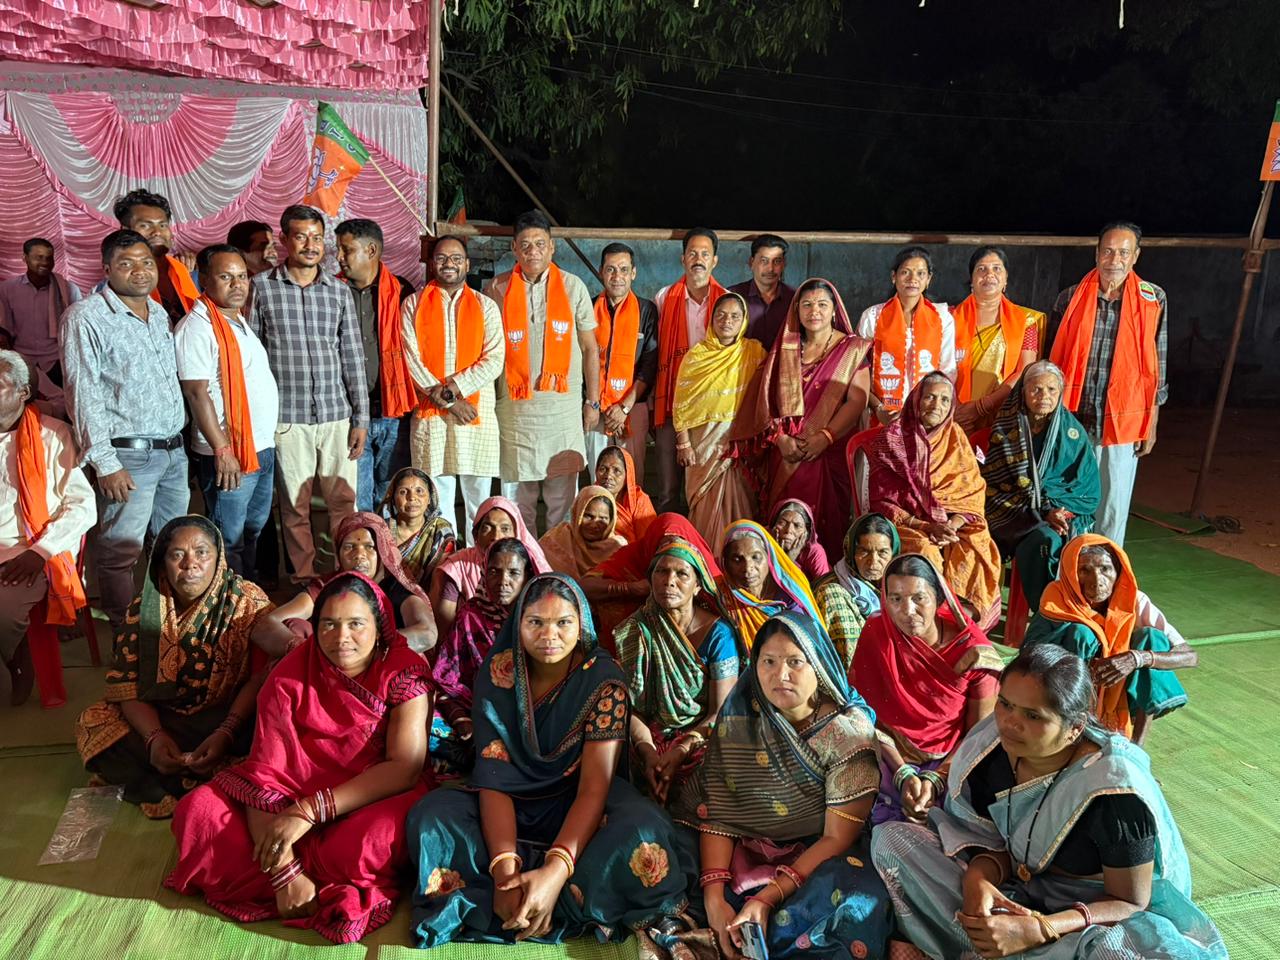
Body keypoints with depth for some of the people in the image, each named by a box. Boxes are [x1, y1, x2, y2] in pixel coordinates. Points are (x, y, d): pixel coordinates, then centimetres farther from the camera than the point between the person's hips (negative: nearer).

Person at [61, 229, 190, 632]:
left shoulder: (160, 313, 13)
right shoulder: (85, 317, -8)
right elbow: (83, 395, -12)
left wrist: (178, 440, 15)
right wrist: (105, 463, -16)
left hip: (173, 450, 7)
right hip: (128, 455, -7)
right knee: (120, 552, -2)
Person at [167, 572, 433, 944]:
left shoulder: (404, 672, -16)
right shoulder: (289, 677, -11)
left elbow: (405, 767, -22)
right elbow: (265, 773, -16)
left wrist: (310, 811, -29)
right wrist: (284, 871, -28)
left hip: (375, 800, -3)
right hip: (292, 796, 4)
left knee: (379, 837, -38)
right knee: (197, 812, -19)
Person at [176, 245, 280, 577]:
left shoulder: (241, 320, 14)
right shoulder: (197, 327, -14)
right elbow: (197, 393, -19)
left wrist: (268, 439, 17)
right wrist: (222, 450, -21)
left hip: (263, 449, 9)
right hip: (229, 453, -9)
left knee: (254, 529, 19)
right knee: (229, 539, 0)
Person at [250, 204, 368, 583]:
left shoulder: (340, 291, 8)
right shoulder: (261, 287, 2)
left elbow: (353, 357, 8)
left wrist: (360, 418, 4)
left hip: (337, 415, 2)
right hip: (287, 417, -1)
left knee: (345, 502, 3)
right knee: (295, 506, 5)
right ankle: (305, 578, 19)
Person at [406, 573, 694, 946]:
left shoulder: (604, 679, -17)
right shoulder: (497, 671, -12)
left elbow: (594, 786, -22)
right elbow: (493, 775, -16)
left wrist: (556, 870, -37)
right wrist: (504, 865, -33)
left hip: (577, 807, -2)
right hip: (513, 806, 2)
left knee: (643, 830, -34)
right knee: (431, 816, -27)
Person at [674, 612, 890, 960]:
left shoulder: (849, 732, -15)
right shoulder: (740, 717, -7)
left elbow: (837, 838, -16)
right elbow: (717, 811, -10)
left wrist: (767, 899, -25)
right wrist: (714, 895, -24)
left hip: (820, 855, -2)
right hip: (747, 850, 2)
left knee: (855, 910, -33)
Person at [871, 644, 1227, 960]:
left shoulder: (1116, 792, -28)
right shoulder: (989, 749, -16)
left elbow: (1129, 903, -18)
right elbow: (999, 843, -1)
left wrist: (1036, 931, -32)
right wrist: (979, 876, -26)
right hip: (1014, 888, 4)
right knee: (891, 838, -11)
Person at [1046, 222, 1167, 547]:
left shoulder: (1153, 300, 1)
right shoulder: (1070, 298, 2)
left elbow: (1157, 364, 5)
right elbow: (1053, 359, 8)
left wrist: (1152, 422, 4)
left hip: (1123, 421, 0)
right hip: (1072, 419, 1)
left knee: (1114, 506, 6)